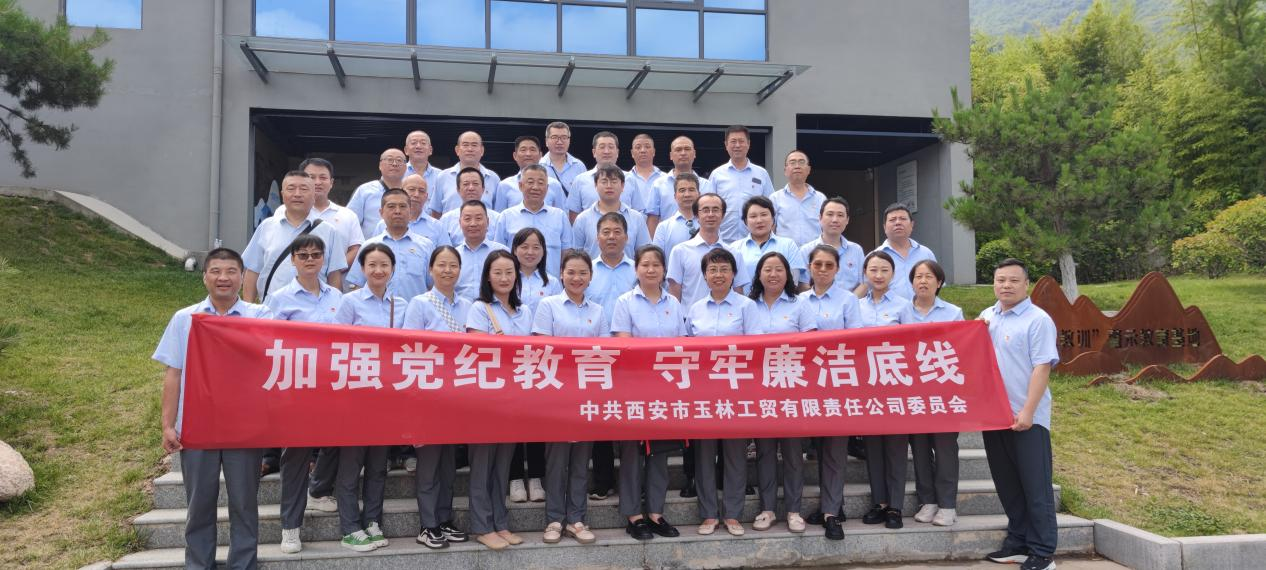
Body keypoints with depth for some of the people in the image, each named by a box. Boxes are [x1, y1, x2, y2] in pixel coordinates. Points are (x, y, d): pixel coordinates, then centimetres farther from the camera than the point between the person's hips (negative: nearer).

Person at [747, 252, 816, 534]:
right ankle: (767, 508, 13)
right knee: (764, 448, 6)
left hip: (792, 386, -1)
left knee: (792, 447, 2)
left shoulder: (800, 305, 6)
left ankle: (793, 509, 10)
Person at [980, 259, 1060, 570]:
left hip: (1027, 418, -6)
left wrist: (1027, 411, -21)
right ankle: (1018, 541, 25)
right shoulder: (986, 316, 11)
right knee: (1007, 484, 14)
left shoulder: (1038, 320, -9)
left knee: (1035, 485, 0)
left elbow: (1042, 367, -15)